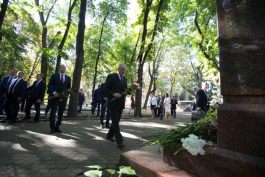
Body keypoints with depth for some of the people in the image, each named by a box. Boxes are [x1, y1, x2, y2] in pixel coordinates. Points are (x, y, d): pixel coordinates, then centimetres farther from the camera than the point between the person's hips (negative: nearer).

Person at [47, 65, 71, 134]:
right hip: (54, 96, -2)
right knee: (53, 112, -2)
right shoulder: (54, 76, 6)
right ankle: (52, 128, 7)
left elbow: (69, 88, 15)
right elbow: (49, 85, 3)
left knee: (60, 113, 5)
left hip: (63, 97, 3)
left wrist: (66, 93, -3)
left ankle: (57, 127, 14)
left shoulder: (68, 78, 14)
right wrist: (53, 92, -12)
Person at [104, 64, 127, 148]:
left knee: (116, 121, 13)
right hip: (113, 103, -7)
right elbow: (106, 89, -7)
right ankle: (119, 141, -3)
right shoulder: (111, 76, -4)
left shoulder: (125, 79, 15)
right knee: (115, 122, -7)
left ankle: (109, 135, 31)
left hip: (121, 103, 7)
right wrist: (114, 94, -22)